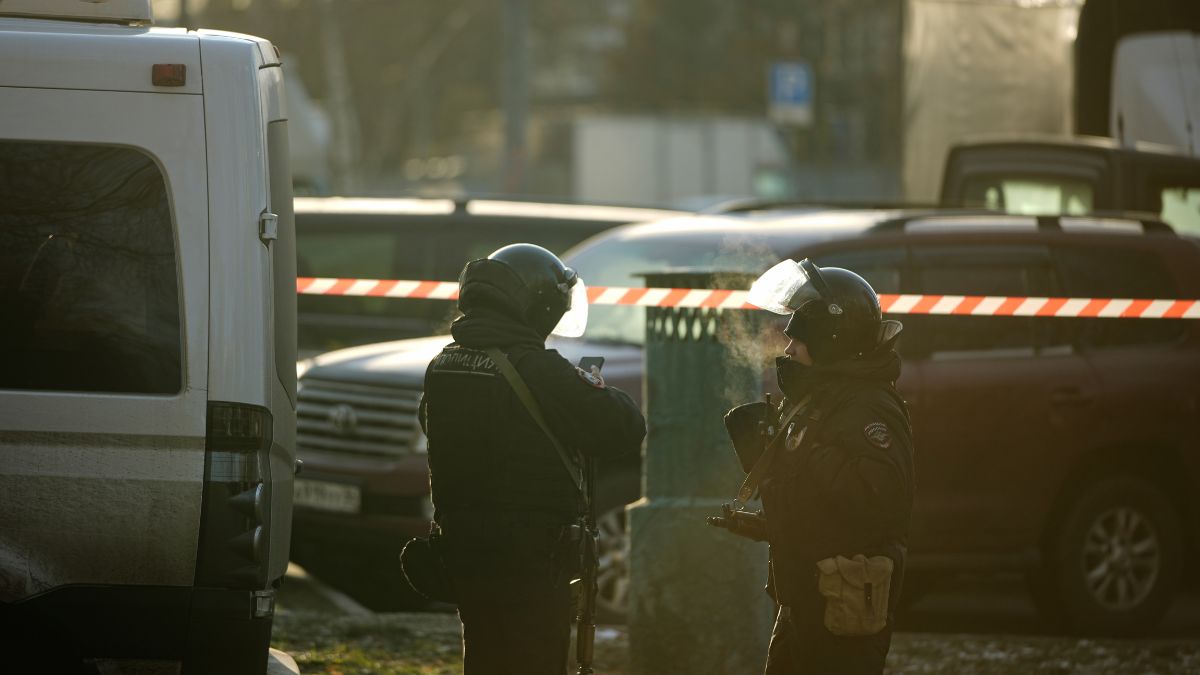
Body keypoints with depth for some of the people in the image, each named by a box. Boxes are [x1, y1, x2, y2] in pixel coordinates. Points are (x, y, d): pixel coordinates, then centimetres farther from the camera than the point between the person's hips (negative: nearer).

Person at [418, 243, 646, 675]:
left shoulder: (441, 368, 5)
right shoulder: (538, 371, -19)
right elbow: (626, 428, -18)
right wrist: (597, 388, 5)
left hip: (461, 548, 7)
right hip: (529, 558, -7)